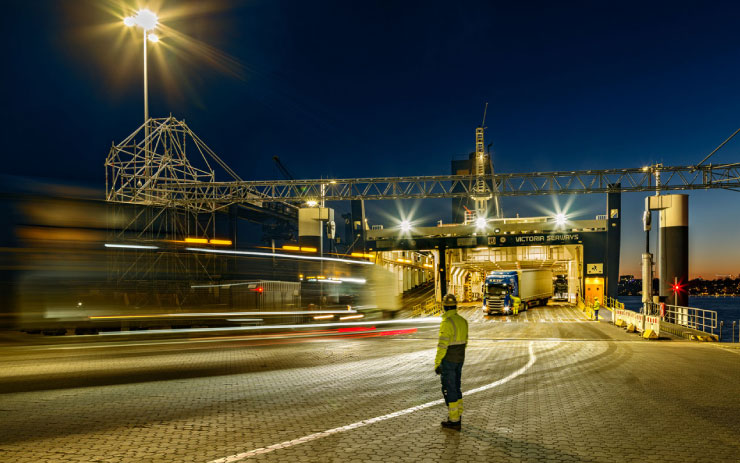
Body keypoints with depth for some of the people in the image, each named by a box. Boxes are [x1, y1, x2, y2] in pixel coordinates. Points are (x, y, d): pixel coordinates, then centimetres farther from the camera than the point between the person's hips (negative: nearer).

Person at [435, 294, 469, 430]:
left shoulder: (446, 323, -23)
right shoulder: (462, 321, 4)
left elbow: (442, 345, -24)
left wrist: (436, 364, -17)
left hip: (448, 361, -8)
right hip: (459, 360, 8)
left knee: (449, 389, 2)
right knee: (455, 386, 20)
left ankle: (454, 421, 7)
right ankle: (457, 414, 29)